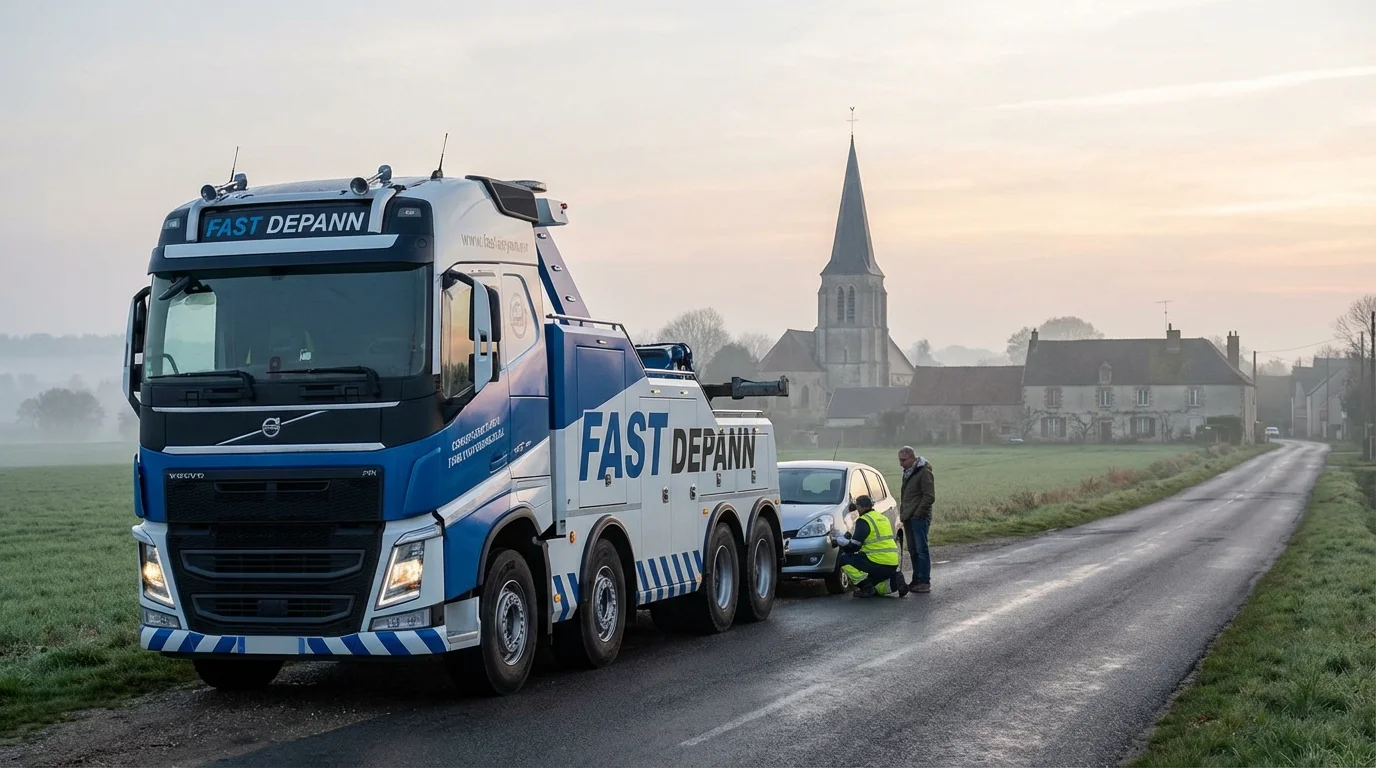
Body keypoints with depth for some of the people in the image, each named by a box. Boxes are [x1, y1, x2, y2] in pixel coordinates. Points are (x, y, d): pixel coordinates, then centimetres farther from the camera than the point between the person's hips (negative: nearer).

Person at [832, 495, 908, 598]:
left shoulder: (864, 521, -8)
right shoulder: (882, 518, 20)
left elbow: (854, 546, -12)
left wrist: (839, 540, 7)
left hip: (878, 563, -9)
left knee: (844, 559, -2)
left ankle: (866, 587, -8)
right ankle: (894, 580, 5)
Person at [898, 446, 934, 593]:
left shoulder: (924, 472, -12)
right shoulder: (908, 472, 17)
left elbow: (929, 497, -16)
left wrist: (917, 514, -15)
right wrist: (903, 514, 16)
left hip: (919, 519, -9)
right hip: (909, 519, 9)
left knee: (921, 550, -8)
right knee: (913, 550, 11)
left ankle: (925, 582, -7)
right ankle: (917, 580, 16)